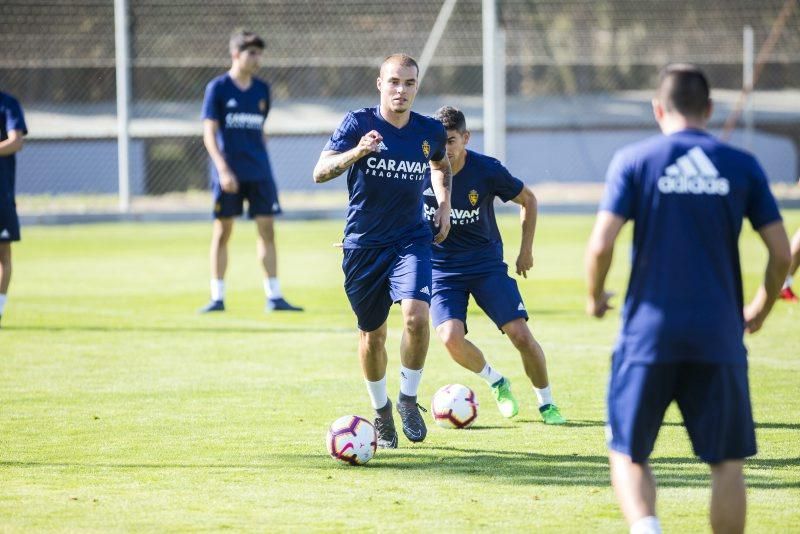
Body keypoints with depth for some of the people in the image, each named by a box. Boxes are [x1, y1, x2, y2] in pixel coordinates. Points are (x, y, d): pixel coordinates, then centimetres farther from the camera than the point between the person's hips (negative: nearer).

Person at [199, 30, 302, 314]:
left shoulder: (262, 90, 10)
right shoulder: (218, 88, -4)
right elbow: (209, 133, -8)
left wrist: (262, 166, 15)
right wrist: (223, 169, -18)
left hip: (259, 172, 4)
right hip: (228, 172, -4)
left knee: (267, 229, -1)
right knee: (222, 232, 2)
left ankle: (274, 296, 2)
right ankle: (217, 297, 8)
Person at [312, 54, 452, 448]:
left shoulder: (430, 132, -1)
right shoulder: (358, 123, -10)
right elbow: (320, 172, -20)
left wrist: (444, 204, 9)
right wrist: (356, 152, -37)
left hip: (411, 240, 1)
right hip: (363, 244, -1)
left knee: (416, 316, -22)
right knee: (372, 334, 9)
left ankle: (408, 399, -1)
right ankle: (380, 410, 32)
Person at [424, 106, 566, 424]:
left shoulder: (487, 171, -13)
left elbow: (527, 200, 5)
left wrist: (526, 250, 5)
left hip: (486, 263, 0)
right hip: (441, 268, 0)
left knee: (521, 335, -13)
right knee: (451, 338, -23)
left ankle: (546, 404, 10)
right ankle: (496, 382, 7)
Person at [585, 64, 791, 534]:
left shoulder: (633, 161, -1)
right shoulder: (742, 167, 4)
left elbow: (601, 246, -9)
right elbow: (782, 253, 2)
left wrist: (595, 296, 10)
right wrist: (761, 309, 19)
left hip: (649, 333, -1)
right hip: (720, 337, 1)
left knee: (629, 455, 11)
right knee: (728, 464, 11)